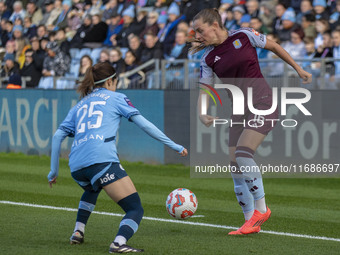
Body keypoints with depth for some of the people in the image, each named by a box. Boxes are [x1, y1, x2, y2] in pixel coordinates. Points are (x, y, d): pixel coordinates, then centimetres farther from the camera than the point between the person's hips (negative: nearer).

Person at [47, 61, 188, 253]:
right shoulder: (116, 98, 16)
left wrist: (54, 171, 28)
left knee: (92, 189, 41)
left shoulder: (80, 106, 28)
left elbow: (58, 136, 22)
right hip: (102, 159, -6)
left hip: (76, 166, 6)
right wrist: (174, 145, 12)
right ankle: (119, 243, -34)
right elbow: (143, 124, 9)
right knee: (135, 209, -6)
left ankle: (78, 232, 28)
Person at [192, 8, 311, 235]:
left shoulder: (243, 36, -6)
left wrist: (298, 69, 14)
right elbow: (204, 90, 4)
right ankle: (251, 222, 8)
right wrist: (202, 114, -16)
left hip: (262, 102, -6)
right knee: (235, 166, -1)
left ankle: (261, 208, -9)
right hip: (240, 111, 6)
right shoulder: (208, 59, 5)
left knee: (243, 153, -22)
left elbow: (274, 46, 7)